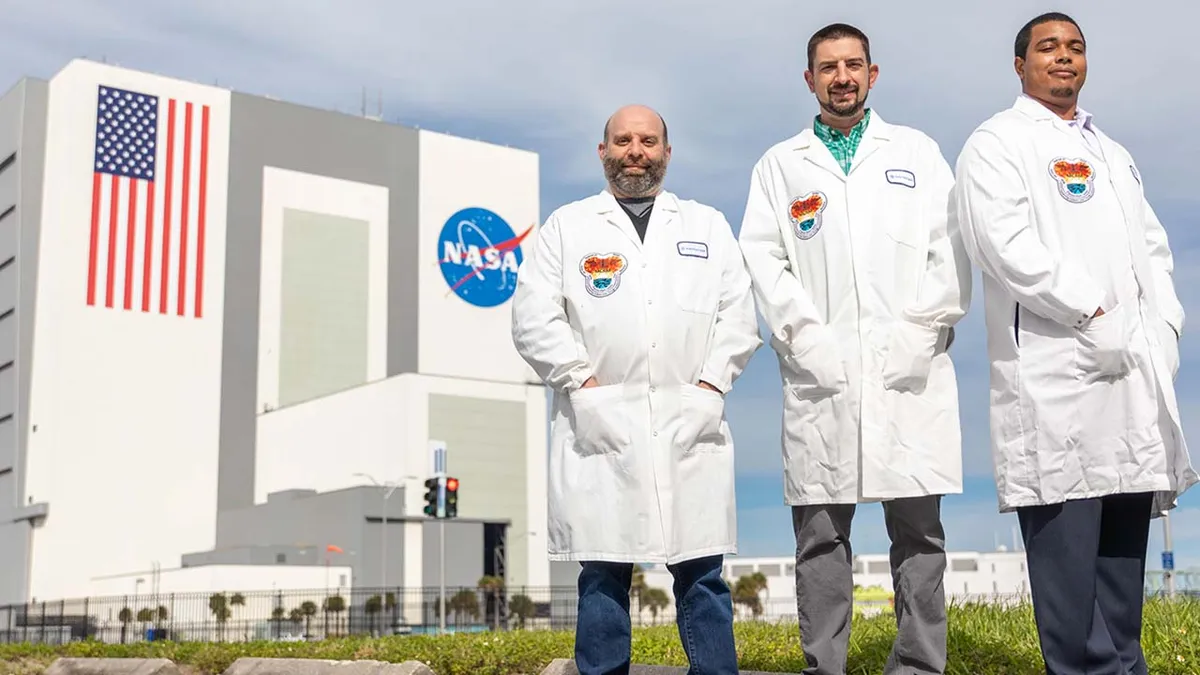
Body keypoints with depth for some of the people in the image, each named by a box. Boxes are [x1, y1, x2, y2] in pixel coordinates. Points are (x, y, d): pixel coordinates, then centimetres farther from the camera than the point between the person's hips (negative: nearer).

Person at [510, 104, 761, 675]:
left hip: (690, 427, 1)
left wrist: (709, 387, -3)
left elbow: (738, 317, 10)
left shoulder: (708, 226, 18)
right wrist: (584, 385, -7)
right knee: (603, 575, 1)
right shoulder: (566, 226, 13)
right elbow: (534, 319, 3)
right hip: (599, 428, -1)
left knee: (701, 573, 0)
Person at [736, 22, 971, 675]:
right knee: (820, 534, 1)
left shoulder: (918, 152, 16)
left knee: (918, 529, 0)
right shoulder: (778, 165, 15)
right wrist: (807, 336, -8)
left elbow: (951, 248, 7)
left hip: (910, 373, 0)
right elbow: (764, 259, 5)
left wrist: (920, 331, -6)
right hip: (820, 377, 0)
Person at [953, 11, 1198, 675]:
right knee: (1067, 542, -8)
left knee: (1125, 544, 7)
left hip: (1134, 374, 7)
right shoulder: (997, 143, 3)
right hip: (1058, 378, -7)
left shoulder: (1113, 154, 27)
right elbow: (1008, 246, -12)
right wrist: (1095, 316, -14)